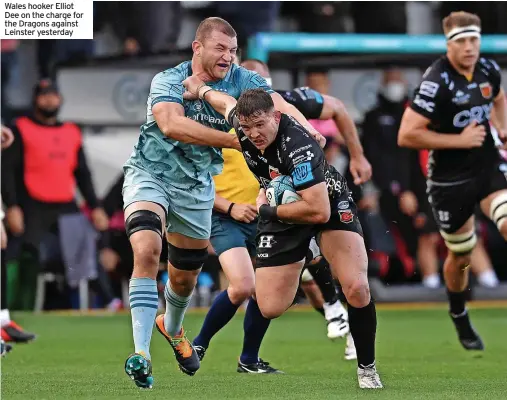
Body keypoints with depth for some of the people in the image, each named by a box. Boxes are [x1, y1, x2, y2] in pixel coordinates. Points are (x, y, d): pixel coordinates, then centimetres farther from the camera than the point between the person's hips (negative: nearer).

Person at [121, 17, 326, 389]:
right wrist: (235, 140, -45)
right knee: (147, 250, -29)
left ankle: (172, 329, 50)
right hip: (150, 176, -4)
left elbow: (278, 104, -24)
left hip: (196, 187, 4)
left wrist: (307, 128, -46)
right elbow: (171, 124, -38)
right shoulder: (168, 82, -20)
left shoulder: (243, 81, -9)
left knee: (186, 277, 15)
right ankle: (142, 352, -28)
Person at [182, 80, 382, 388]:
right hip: (281, 209, 5)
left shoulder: (298, 147, -37)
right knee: (270, 309, -6)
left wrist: (268, 211, -24)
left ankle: (367, 369, -3)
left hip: (330, 204, -5)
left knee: (357, 288, -23)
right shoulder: (243, 123, -18)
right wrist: (200, 88, 28)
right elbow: (227, 103, 9)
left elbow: (319, 211, -38)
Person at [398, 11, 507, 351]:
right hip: (451, 180, -4)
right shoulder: (437, 81, -21)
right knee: (461, 256, 11)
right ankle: (459, 317, 40)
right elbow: (407, 135, -24)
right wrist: (459, 140, -22)